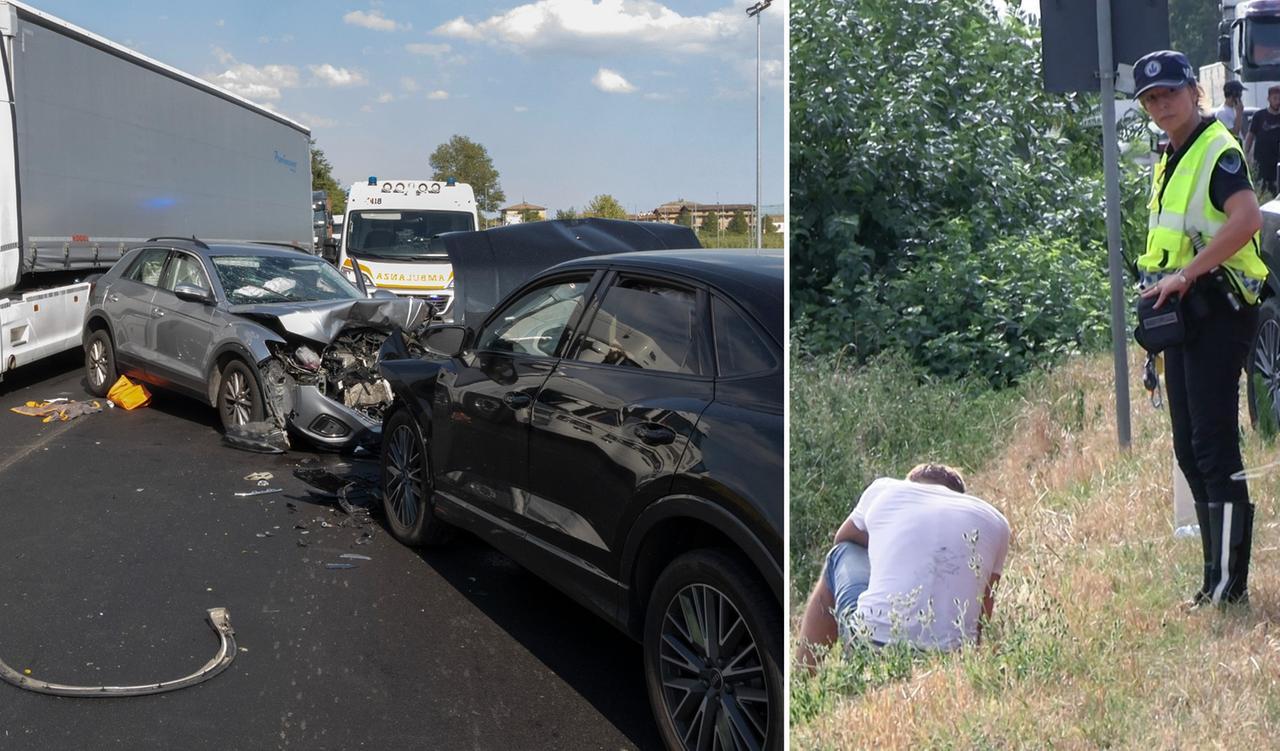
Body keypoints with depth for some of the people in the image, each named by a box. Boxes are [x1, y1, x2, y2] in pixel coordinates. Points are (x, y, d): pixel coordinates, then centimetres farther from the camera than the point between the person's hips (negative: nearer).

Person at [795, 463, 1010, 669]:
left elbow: (842, 539, 32)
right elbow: (982, 615, 17)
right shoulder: (994, 521, 16)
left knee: (840, 557, 27)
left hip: (872, 647, -2)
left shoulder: (883, 490, 13)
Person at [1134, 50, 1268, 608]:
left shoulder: (1218, 150, -9)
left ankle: (1229, 583, -2)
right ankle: (1218, 574, 19)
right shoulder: (1168, 162, 19)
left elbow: (1247, 218, -26)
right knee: (1189, 449, 10)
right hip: (1180, 313, 10)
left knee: (1215, 447, -9)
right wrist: (1158, 294, 14)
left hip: (1216, 311, -9)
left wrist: (1186, 275, -25)